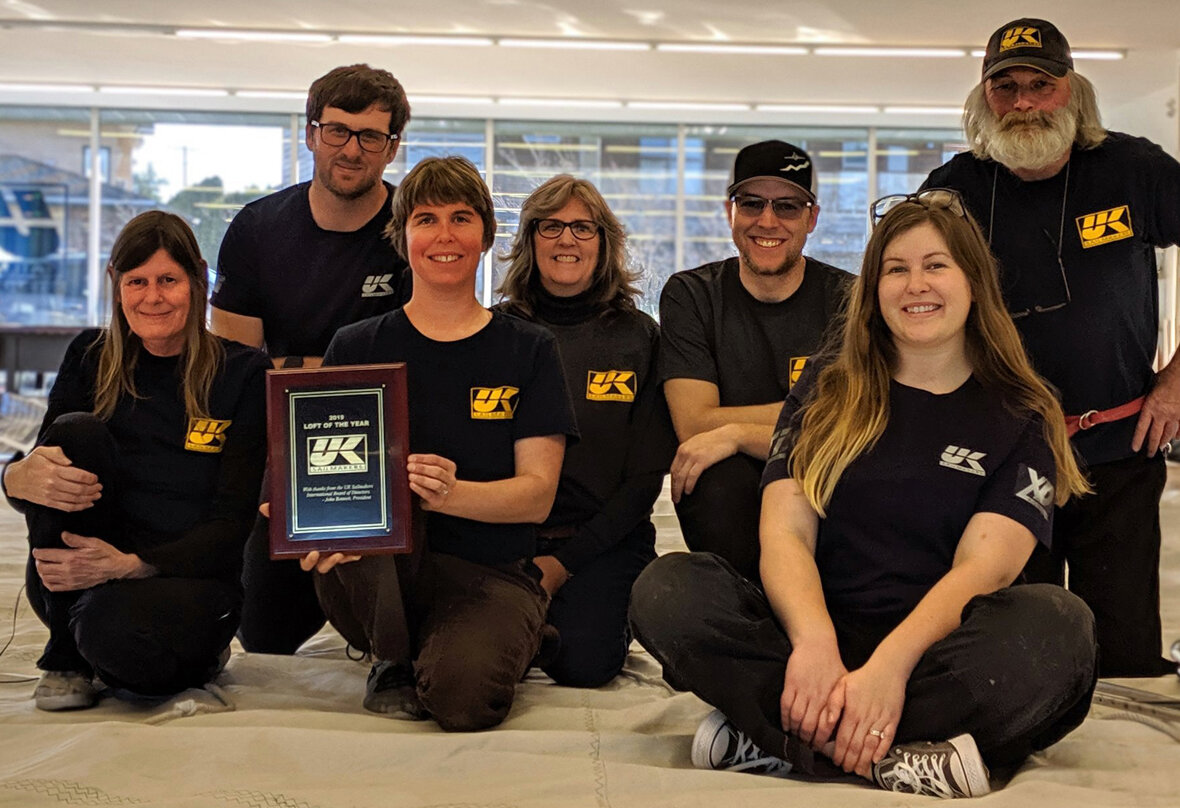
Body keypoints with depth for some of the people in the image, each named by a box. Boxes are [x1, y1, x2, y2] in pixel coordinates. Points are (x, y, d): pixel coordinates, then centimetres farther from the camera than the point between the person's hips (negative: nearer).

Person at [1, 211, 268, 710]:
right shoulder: (91, 358, 5)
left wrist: (131, 565, -24)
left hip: (186, 577, -3)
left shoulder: (243, 374, -4)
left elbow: (232, 524, -9)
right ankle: (66, 655, -10)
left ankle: (199, 655, 2)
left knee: (115, 627, -37)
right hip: (76, 580, 3)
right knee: (74, 431, -21)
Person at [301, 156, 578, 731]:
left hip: (491, 574, -1)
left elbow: (537, 493, -3)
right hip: (373, 586, 1)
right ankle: (392, 660, -5)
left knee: (462, 698, -31)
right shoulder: (357, 348, 9)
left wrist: (452, 493, -24)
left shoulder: (529, 351, 6)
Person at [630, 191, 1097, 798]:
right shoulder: (826, 402, 13)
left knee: (1058, 626, -33)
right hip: (816, 639, 1)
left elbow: (982, 567, -8)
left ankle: (771, 739, -32)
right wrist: (814, 641, -24)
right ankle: (888, 758, -32)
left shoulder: (1021, 422, 7)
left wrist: (890, 664, -27)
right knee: (667, 590, -25)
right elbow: (785, 533, -1)